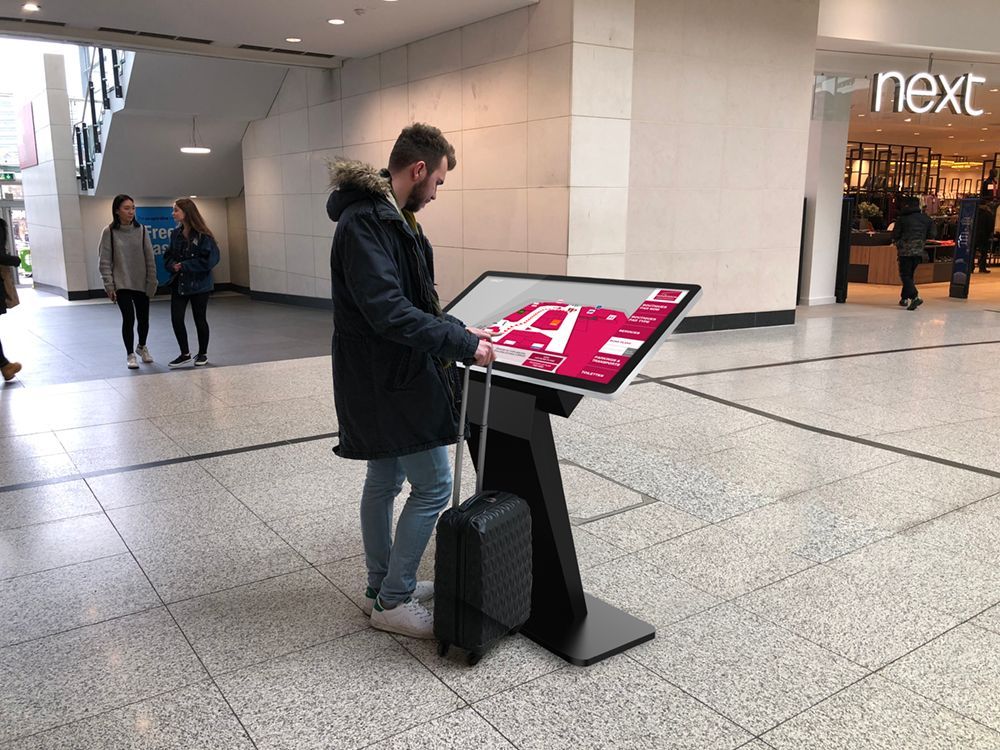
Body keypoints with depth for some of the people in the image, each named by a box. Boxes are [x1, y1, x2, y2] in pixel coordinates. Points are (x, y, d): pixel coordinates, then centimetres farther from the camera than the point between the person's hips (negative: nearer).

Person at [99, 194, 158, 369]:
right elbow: (105, 261, -4)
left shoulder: (141, 230, 1)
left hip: (141, 283, 3)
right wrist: (109, 286, -9)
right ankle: (130, 355, 10)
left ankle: (142, 347, 37)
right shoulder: (109, 232, -5)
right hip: (121, 284, -2)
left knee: (143, 319, 8)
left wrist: (152, 282, -2)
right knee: (128, 318, -8)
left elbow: (149, 258, 2)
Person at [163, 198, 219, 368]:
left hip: (199, 283, -5)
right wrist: (173, 264, -9)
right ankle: (185, 354, 15)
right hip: (179, 282, 5)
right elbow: (168, 255, 14)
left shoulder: (203, 236, -14)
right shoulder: (176, 234, 5)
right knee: (176, 319, -1)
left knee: (199, 319, 7)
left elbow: (209, 259, -18)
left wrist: (184, 266, -18)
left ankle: (202, 354, 25)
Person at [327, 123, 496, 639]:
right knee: (433, 486, -2)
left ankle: (383, 587, 32)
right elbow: (388, 311, -28)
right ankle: (392, 602, 12)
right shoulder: (364, 222, -20)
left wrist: (458, 331, 11)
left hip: (385, 377, 11)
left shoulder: (386, 216, 13)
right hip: (390, 379, -11)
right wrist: (461, 345, -23)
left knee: (384, 482, 17)